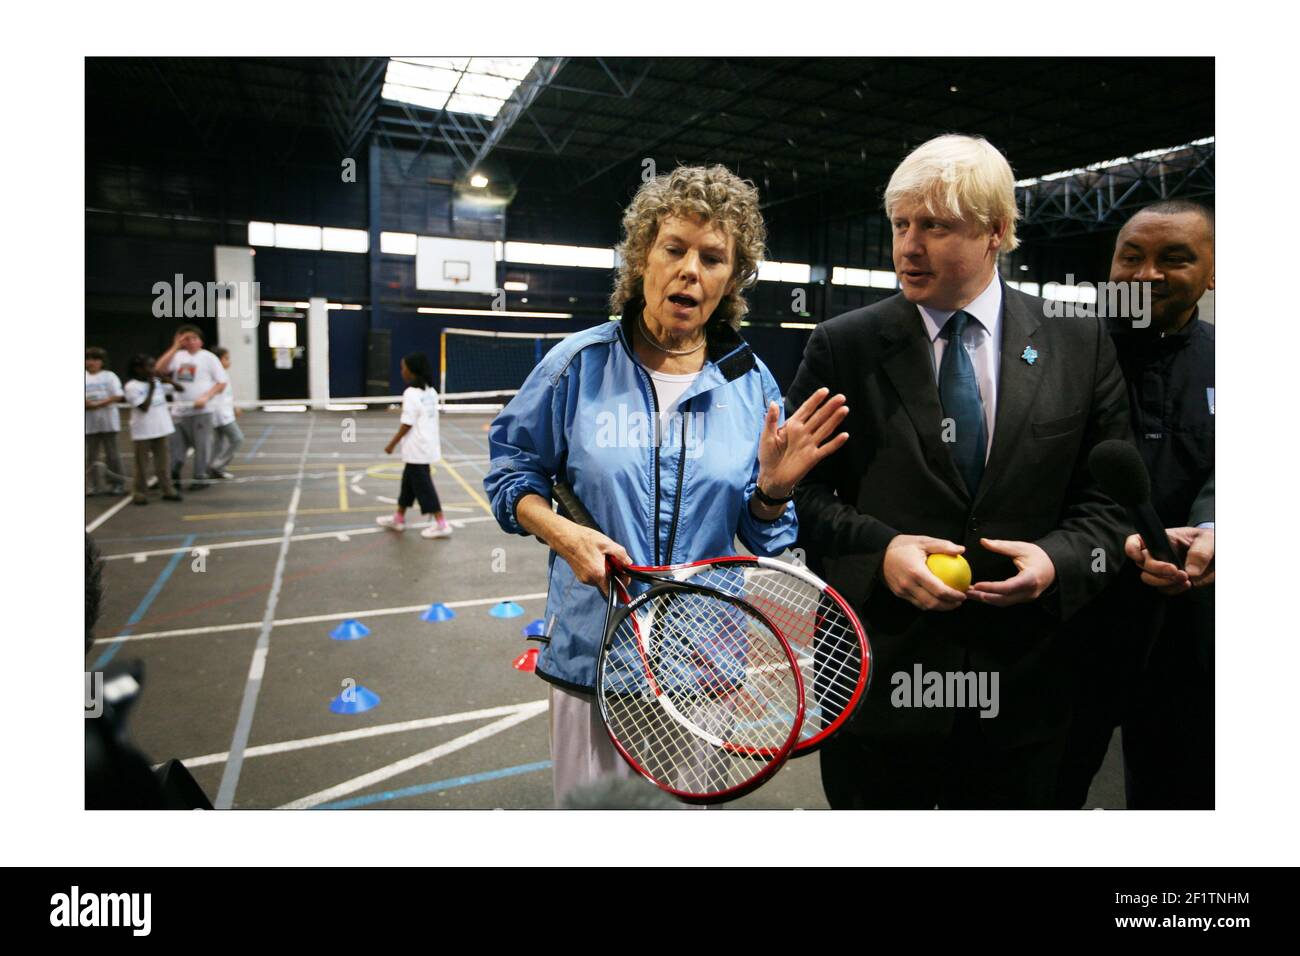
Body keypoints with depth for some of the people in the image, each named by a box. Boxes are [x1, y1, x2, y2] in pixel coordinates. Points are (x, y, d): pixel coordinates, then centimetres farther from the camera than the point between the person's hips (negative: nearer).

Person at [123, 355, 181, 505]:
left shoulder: (157, 381, 7)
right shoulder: (132, 386, -11)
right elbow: (144, 407, -19)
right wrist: (151, 389, -18)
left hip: (161, 428, 5)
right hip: (143, 431, -5)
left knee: (163, 460, 10)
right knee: (142, 463, 3)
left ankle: (168, 489, 15)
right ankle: (139, 493, 11)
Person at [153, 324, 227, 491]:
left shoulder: (208, 357, 0)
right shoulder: (178, 356, 11)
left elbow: (222, 382, -4)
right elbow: (159, 370, -4)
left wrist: (206, 397, -17)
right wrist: (175, 348, -6)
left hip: (201, 410, -4)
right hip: (179, 411, 4)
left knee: (201, 445, -1)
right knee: (175, 445, 8)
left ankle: (200, 478, 9)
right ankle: (173, 478, 18)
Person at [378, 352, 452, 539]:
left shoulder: (411, 394, -17)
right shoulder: (431, 392, 7)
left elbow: (407, 425, -17)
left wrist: (392, 444, -8)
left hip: (417, 449, -9)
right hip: (428, 445, 9)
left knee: (423, 486, -2)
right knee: (409, 481, 19)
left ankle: (441, 525, 0)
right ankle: (399, 518, 31)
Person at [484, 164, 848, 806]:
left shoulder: (751, 384, -1)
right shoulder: (580, 363, -6)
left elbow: (762, 538, 4)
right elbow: (511, 471, 3)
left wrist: (773, 489, -18)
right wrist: (563, 534, -15)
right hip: (593, 655, -1)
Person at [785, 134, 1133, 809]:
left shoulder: (1080, 346, 3)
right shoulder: (842, 347, -2)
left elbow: (1110, 500, 5)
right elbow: (799, 489, -3)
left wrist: (1059, 559, -14)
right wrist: (879, 548, -18)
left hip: (1021, 691, 2)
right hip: (876, 677, -1)